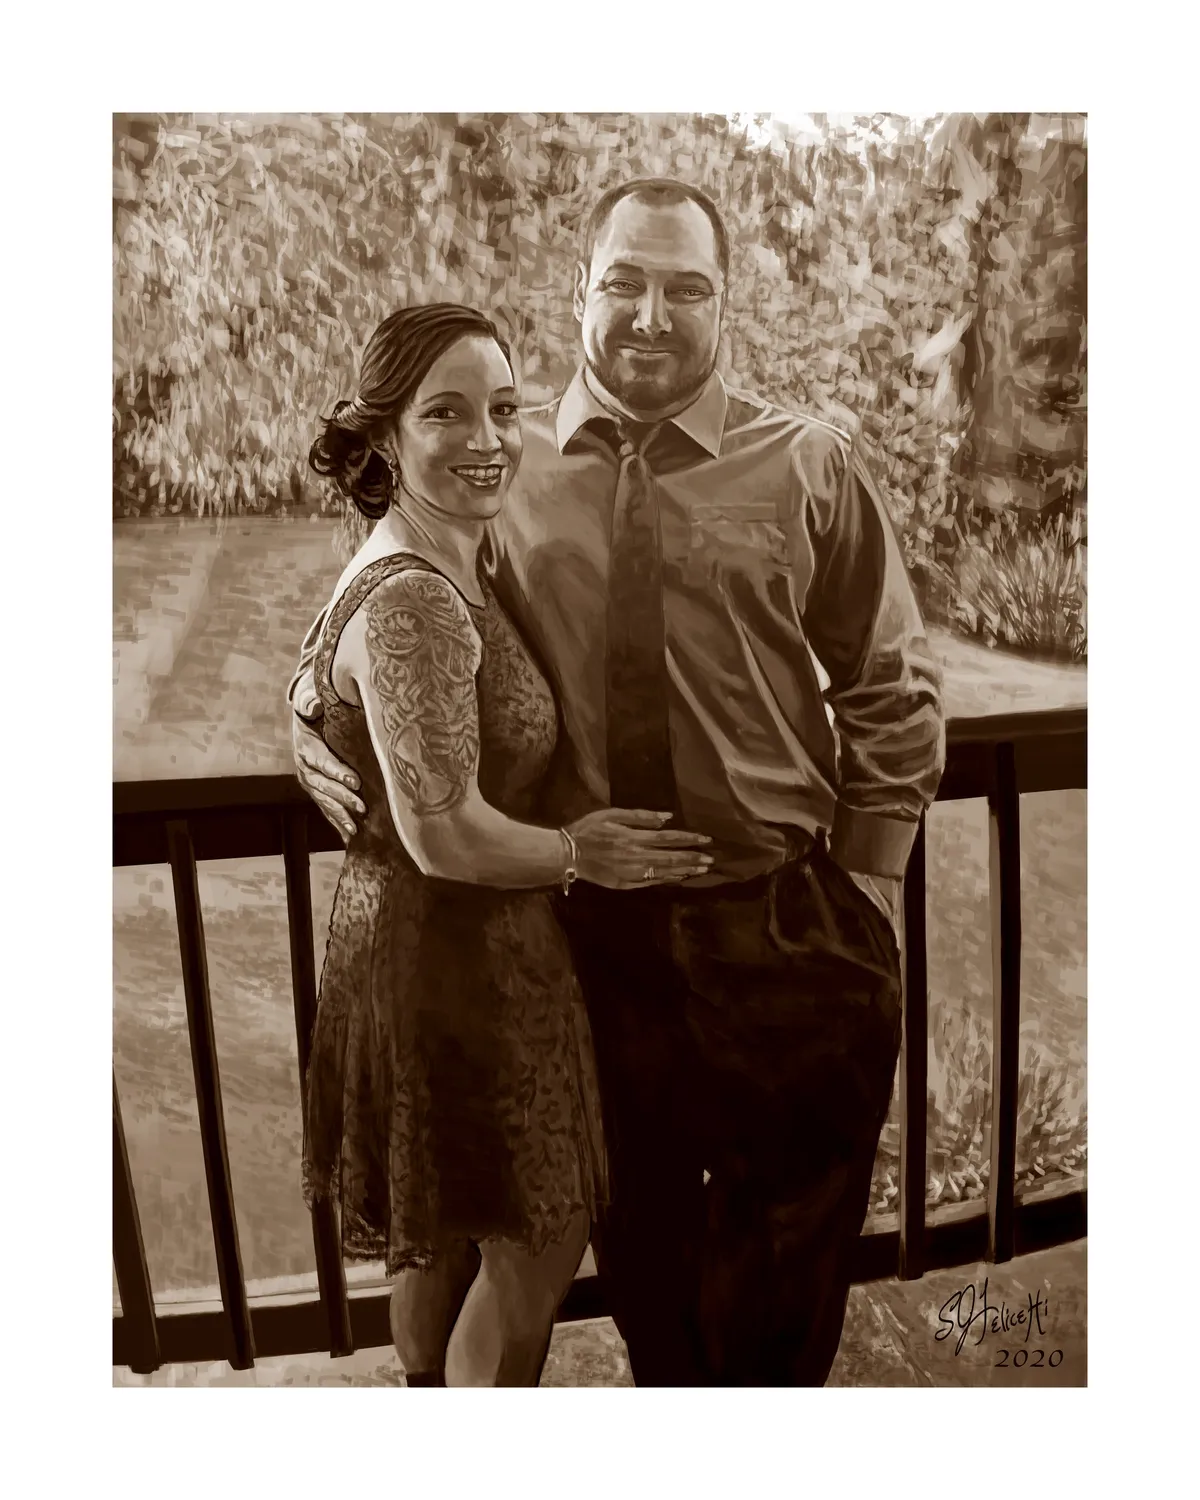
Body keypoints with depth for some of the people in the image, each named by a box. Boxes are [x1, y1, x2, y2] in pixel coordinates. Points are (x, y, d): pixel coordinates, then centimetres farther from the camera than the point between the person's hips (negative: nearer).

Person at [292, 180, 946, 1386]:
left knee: (792, 1233, 18)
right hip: (589, 929, 1)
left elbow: (892, 698, 2)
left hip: (782, 930, 0)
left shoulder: (810, 468, -2)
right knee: (638, 1237, 22)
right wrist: (312, 707, -5)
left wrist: (860, 895, -2)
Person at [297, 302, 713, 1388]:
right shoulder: (411, 603, -26)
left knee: (446, 1238, 27)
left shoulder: (444, 573, 6)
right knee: (539, 1247, 11)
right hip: (451, 957, -9)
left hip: (450, 945, 9)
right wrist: (581, 853, -11)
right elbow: (446, 837, -28)